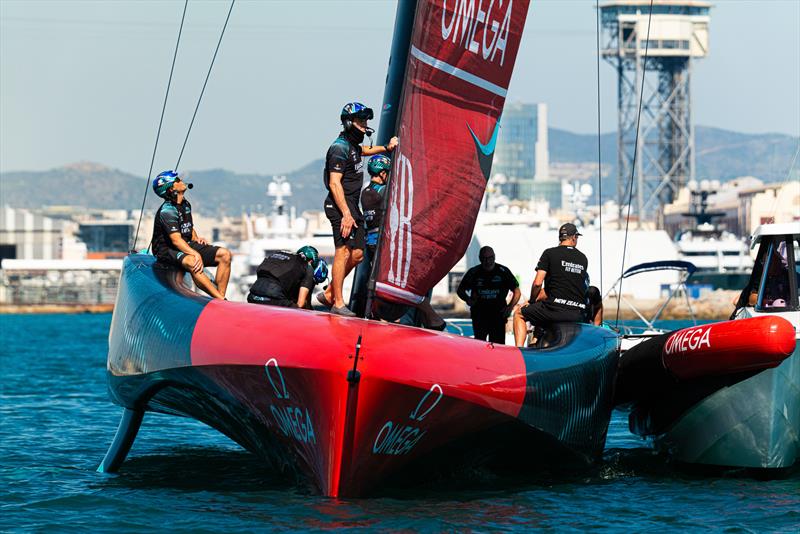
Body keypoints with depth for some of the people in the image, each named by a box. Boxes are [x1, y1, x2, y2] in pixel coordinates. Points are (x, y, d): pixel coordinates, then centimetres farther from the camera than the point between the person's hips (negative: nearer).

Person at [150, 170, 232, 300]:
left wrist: (196, 238, 7)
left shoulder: (185, 204, 11)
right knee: (191, 262, -41)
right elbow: (176, 240, -25)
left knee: (224, 254, -8)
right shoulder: (167, 211, -17)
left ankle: (220, 296, -18)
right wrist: (195, 254, -36)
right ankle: (221, 300, -46)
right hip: (167, 249, -9)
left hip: (187, 245, 9)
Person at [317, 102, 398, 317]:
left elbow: (365, 151, 43)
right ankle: (338, 303, -14)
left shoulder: (353, 145, 15)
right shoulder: (340, 148, -14)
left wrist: (387, 148, 26)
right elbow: (335, 183, -21)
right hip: (340, 204, -10)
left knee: (357, 254, 9)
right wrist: (346, 214, -26)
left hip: (352, 205, 10)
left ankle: (329, 293, 17)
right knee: (344, 251, -14)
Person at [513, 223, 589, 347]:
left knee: (519, 314, 17)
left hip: (555, 308, -4)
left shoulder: (549, 253, 1)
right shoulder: (583, 259, 15)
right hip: (578, 315, 4)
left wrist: (532, 301, 15)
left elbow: (537, 283, -6)